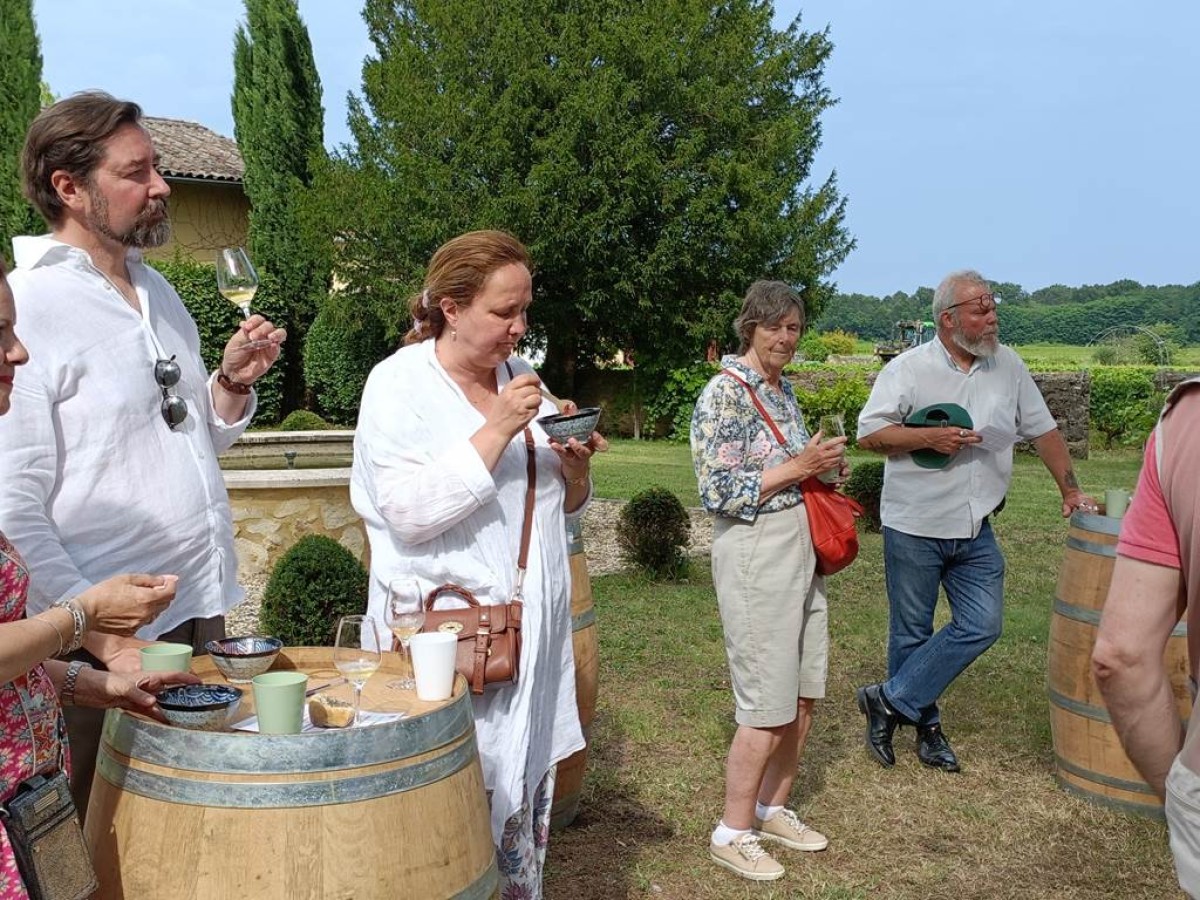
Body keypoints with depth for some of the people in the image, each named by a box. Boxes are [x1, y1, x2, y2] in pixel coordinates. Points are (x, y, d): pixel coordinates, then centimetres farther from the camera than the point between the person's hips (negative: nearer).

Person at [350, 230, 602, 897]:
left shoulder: (522, 377, 11)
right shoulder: (400, 382, -7)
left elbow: (565, 509, 17)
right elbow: (409, 512, -19)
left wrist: (574, 465, -5)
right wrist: (498, 430, -21)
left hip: (533, 632, 6)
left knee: (526, 799, 12)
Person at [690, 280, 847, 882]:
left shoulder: (783, 389, 12)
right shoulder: (725, 393, -13)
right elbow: (719, 493, -18)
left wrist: (821, 467, 5)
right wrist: (799, 468, -17)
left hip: (801, 549, 8)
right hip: (755, 555, -8)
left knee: (804, 697, 13)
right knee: (768, 707, -3)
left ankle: (773, 808, 30)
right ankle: (732, 833, 12)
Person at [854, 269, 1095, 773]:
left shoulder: (1007, 366, 5)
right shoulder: (909, 369, -8)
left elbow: (1043, 430, 13)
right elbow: (868, 434, -9)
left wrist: (1070, 491, 13)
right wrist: (930, 436, -19)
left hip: (975, 532, 4)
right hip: (914, 527, -4)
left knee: (982, 625, -3)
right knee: (912, 632, 7)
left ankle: (890, 701, 8)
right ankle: (924, 726, 26)